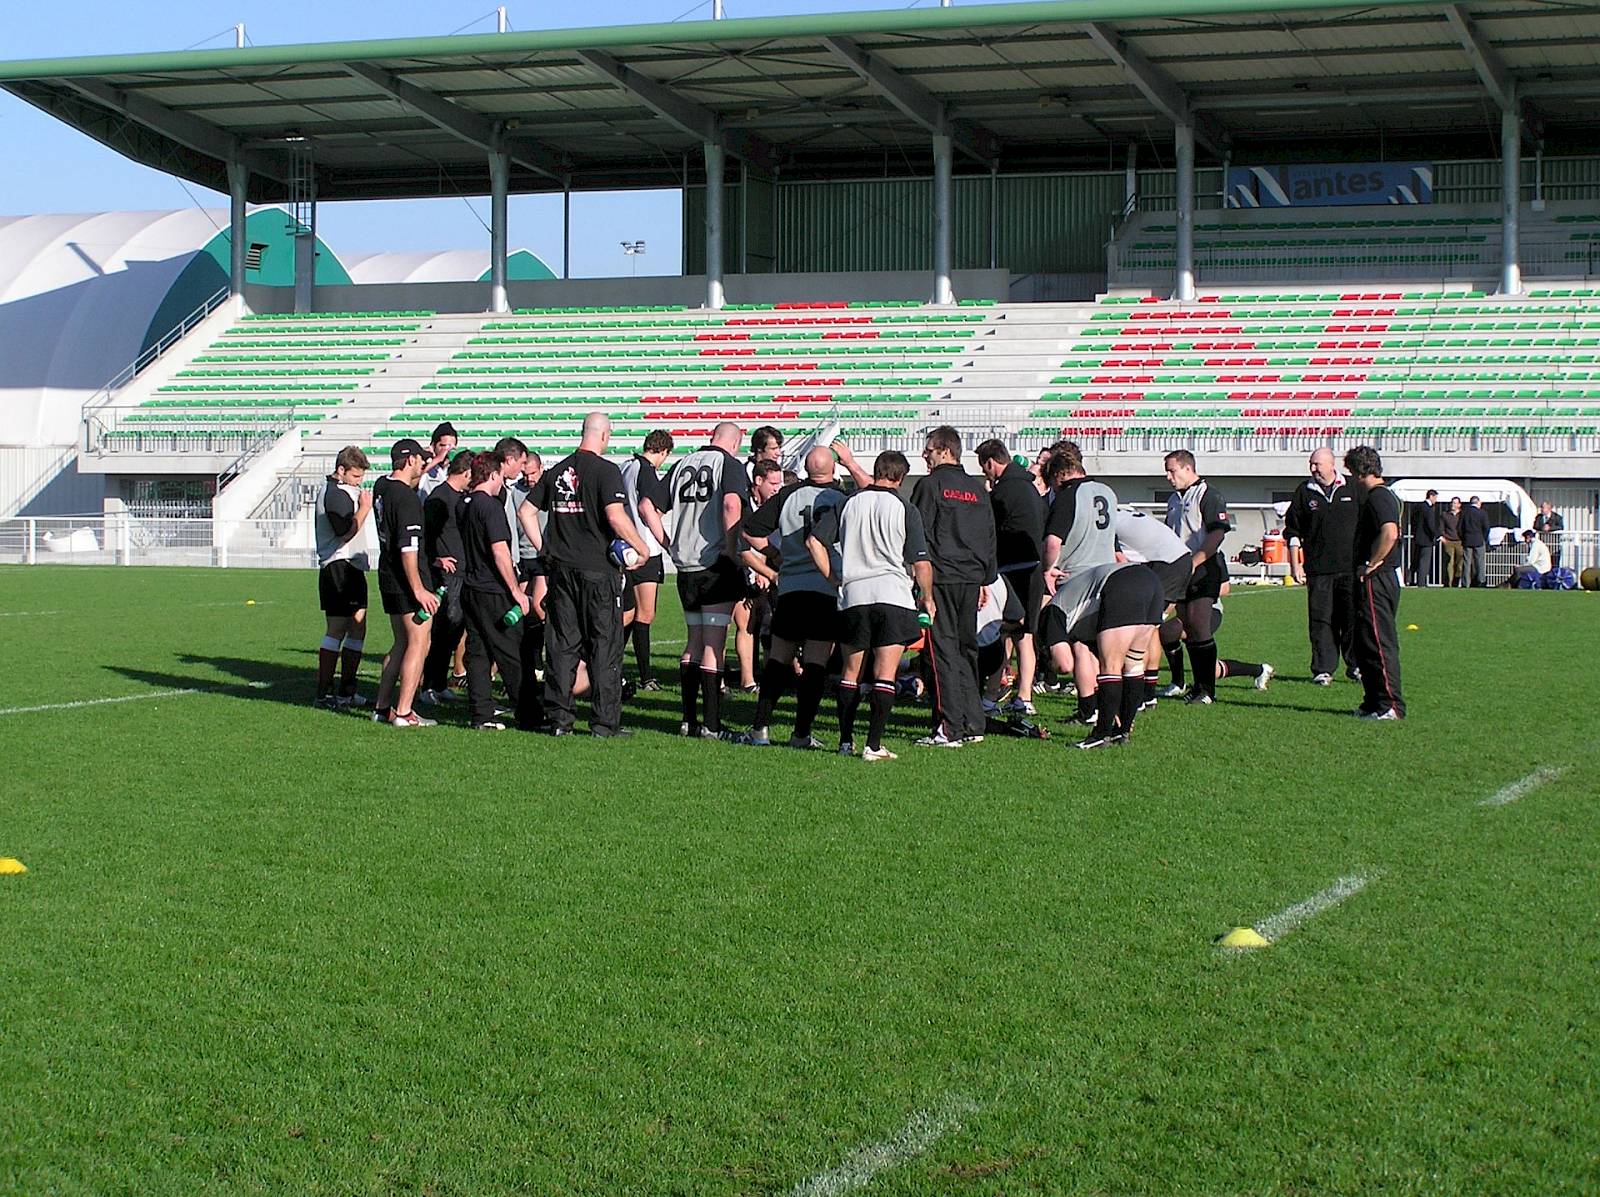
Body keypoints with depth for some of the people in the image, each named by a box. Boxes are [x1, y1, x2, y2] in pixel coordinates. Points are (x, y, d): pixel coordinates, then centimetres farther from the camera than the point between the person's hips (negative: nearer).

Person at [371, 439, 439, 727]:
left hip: (388, 579, 9)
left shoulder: (382, 487, 8)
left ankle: (382, 706, 19)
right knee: (418, 643, -4)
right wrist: (419, 589, -22)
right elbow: (407, 548, -23)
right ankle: (403, 713, -6)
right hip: (408, 581, -9)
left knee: (402, 643, 17)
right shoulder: (407, 498, -18)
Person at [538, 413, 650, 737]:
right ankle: (604, 721, 2)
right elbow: (616, 517, -21)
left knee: (562, 645, 10)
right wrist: (641, 546, -9)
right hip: (598, 570, -5)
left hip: (560, 568, 5)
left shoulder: (557, 471, 9)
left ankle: (559, 718, 10)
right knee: (604, 646, 2)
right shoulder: (605, 470, -10)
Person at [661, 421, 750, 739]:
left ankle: (689, 720, 16)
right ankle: (711, 724, -5)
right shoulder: (729, 464, -6)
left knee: (695, 644, 16)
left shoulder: (683, 464, 12)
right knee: (714, 646, -4)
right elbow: (731, 504, -24)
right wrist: (732, 549, -18)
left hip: (685, 566, 6)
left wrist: (668, 545, 15)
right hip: (716, 564, -6)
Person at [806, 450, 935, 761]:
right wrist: (928, 599, 11)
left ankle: (846, 741, 13)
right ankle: (873, 745, -7)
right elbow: (921, 563, -3)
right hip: (893, 595, -3)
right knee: (885, 674, -1)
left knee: (851, 672, 14)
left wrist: (834, 579, 10)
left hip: (852, 595, 3)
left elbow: (814, 541, 3)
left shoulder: (848, 504, 8)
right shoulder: (905, 509, -1)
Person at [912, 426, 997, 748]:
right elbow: (990, 537, 18)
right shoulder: (978, 489, 14)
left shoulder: (931, 484, -5)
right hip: (971, 578, 6)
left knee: (943, 649, -5)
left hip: (940, 578, -6)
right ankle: (973, 723, 13)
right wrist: (984, 580, 23)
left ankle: (950, 729, -9)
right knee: (967, 648, 13)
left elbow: (918, 534, -9)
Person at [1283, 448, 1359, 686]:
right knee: (1321, 621, -1)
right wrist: (1295, 564, 4)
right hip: (1318, 569, 0)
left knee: (1353, 618, 2)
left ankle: (1357, 665, 16)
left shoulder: (1351, 490, 6)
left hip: (1350, 567, 0)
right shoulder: (1304, 492, 7)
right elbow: (1293, 531, 10)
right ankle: (1323, 670, 3)